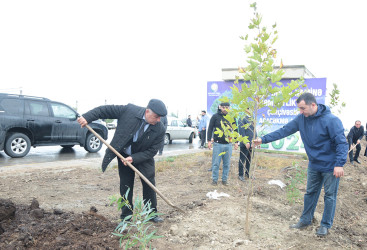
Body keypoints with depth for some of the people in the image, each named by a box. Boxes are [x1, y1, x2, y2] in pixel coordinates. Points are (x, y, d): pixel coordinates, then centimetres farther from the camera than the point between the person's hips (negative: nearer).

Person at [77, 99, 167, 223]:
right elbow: (105, 110, -16)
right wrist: (87, 117, -25)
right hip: (124, 156, 0)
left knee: (149, 184, 1)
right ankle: (126, 216, 20)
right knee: (125, 186, 5)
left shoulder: (160, 130, -23)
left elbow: (152, 151, -18)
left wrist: (134, 158, -27)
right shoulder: (129, 110, -24)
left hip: (143, 157, 0)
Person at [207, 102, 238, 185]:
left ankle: (224, 179, 20)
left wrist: (236, 142, 12)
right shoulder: (215, 117, 0)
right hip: (218, 144, -2)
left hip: (228, 144, 2)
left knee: (227, 164, 8)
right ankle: (215, 179, 14)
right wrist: (209, 140, -3)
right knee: (216, 163, 1)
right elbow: (210, 129, 3)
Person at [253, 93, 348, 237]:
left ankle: (326, 225, 23)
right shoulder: (301, 119, -7)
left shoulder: (331, 120, -23)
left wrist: (339, 164, -28)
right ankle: (305, 220, 31)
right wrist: (263, 139, -10)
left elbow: (342, 143, -21)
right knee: (310, 193, 16)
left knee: (330, 196, 8)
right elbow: (284, 131, -5)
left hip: (330, 166, -5)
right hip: (313, 165, 5)